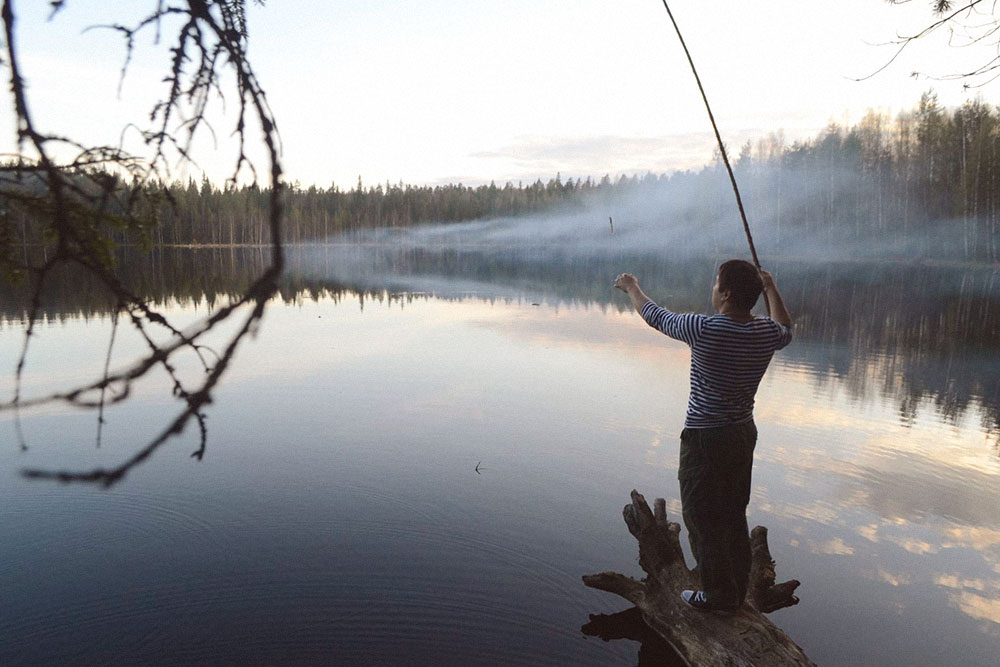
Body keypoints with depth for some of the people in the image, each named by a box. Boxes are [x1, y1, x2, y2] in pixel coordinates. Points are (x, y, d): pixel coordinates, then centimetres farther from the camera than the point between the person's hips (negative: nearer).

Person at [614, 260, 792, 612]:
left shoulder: (704, 329, -21)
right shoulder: (767, 333, -5)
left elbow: (657, 316, -4)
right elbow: (786, 329, 22)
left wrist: (632, 287, 15)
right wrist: (771, 287, 30)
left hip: (705, 439, -7)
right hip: (744, 434, 7)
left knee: (703, 519, 8)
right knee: (734, 517, 19)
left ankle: (718, 594, 19)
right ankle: (737, 591, 32)